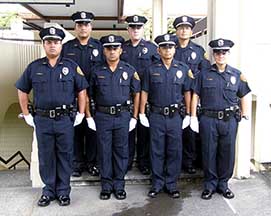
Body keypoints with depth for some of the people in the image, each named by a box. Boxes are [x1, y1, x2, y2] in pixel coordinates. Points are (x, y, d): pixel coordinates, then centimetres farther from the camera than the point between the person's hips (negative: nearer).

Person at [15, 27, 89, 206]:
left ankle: (63, 191, 21)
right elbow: (22, 91, 12)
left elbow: (82, 91, 5)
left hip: (65, 120, -1)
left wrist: (81, 114, 1)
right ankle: (49, 190, 26)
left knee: (64, 157, 7)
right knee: (45, 157, 10)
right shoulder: (33, 67, 5)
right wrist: (27, 115, 8)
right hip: (42, 120, 1)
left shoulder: (72, 66, 2)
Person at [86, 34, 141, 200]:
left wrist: (134, 117, 0)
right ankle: (106, 185, 20)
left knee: (121, 151, 7)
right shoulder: (97, 71, 4)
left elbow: (136, 93, 5)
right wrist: (89, 117, 1)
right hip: (102, 116, 0)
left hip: (122, 116, 0)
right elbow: (88, 95, 8)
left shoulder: (130, 70, 3)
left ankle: (119, 185, 20)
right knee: (104, 152, 7)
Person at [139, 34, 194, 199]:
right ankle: (157, 184, 20)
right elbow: (144, 92, 6)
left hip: (175, 116, 1)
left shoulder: (183, 69, 4)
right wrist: (142, 113, 1)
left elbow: (187, 92, 7)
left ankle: (172, 184, 20)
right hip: (157, 116, 0)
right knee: (157, 151, 7)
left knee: (175, 152, 6)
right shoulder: (152, 70, 3)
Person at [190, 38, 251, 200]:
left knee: (227, 153, 8)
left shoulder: (237, 75, 6)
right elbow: (195, 96, 5)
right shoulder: (204, 74, 4)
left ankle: (223, 183, 25)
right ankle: (210, 184, 21)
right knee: (209, 153, 6)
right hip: (208, 120, -1)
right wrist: (193, 117, 0)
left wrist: (244, 116, 3)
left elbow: (243, 96, 11)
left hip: (230, 120, 1)